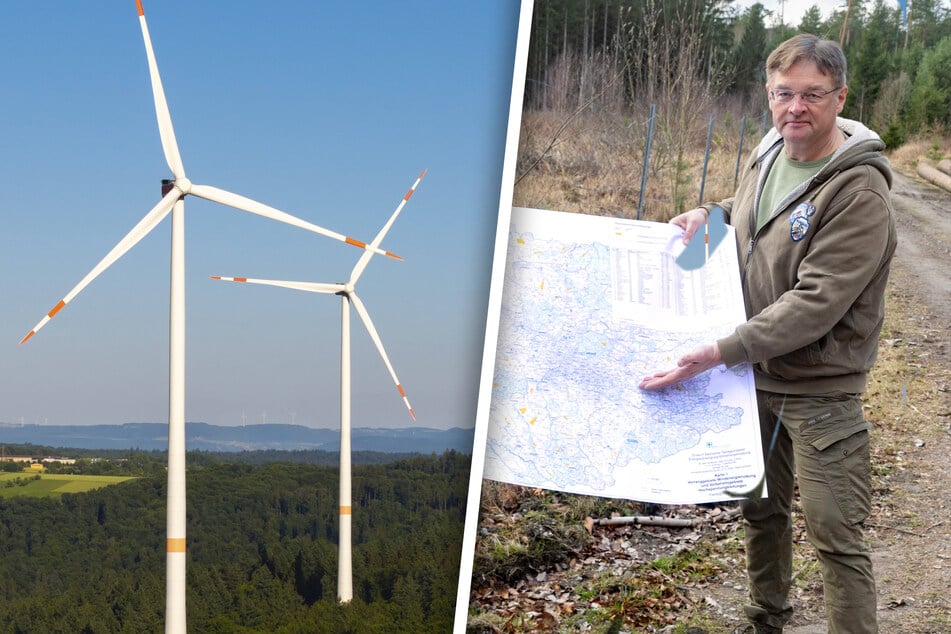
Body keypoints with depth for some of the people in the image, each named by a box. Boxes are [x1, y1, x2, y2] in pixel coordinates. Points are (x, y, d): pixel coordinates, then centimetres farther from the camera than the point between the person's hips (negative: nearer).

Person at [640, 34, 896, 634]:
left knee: (835, 533, -4)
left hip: (819, 388, -8)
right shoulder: (768, 156, 2)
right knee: (761, 510, 22)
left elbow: (815, 302, -28)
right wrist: (709, 211, 4)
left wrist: (721, 352, -30)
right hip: (758, 375, 8)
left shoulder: (858, 192, -23)